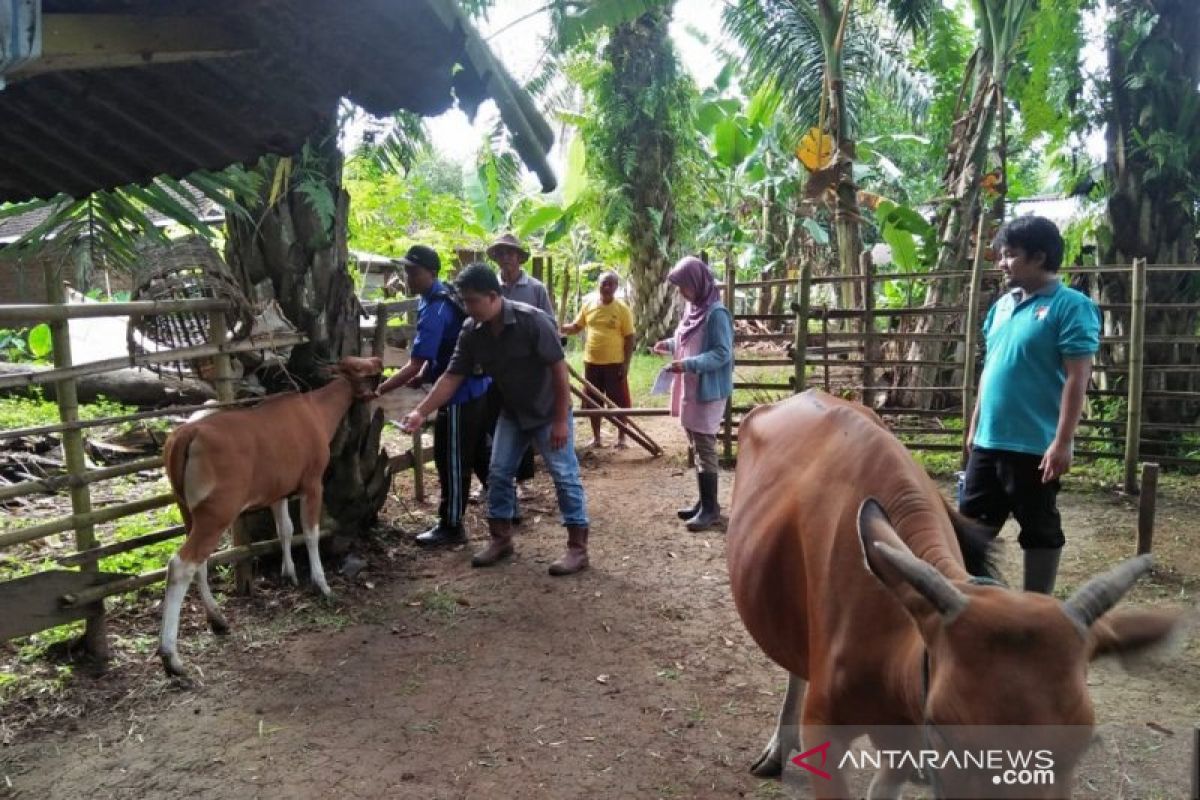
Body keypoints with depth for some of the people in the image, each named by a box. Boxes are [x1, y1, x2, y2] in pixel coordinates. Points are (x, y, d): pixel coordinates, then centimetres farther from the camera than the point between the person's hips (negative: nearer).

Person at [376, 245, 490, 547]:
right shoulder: (445, 295, 7)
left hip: (459, 393, -10)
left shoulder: (434, 309, -23)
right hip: (475, 387, 10)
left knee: (451, 461, 1)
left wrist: (378, 391, -21)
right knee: (479, 455, 19)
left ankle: (451, 527, 11)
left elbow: (414, 365, -25)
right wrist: (424, 375, 5)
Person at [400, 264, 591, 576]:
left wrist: (561, 419, -22)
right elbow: (452, 376, -7)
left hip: (548, 411, -6)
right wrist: (421, 411, -16)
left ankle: (578, 547, 5)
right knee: (498, 474, 7)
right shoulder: (471, 332, -10)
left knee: (564, 476, -3)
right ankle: (500, 538, 22)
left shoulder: (532, 321, -27)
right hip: (512, 412, 6)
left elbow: (559, 368, -23)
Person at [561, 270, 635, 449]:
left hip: (615, 363, -3)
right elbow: (576, 327, 12)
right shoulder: (588, 306, 4)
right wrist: (560, 328, -8)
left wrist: (626, 363, -11)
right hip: (592, 362, 4)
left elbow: (629, 337, -6)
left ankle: (621, 437, 16)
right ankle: (596, 437, 22)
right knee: (593, 402, 10)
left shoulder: (622, 309, -6)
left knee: (620, 402, 3)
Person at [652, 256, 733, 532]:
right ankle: (704, 502, 24)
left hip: (708, 391, -9)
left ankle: (711, 507, 5)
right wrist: (670, 344, 8)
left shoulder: (716, 313, -17)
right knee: (697, 447, 14)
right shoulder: (693, 308, 11)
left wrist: (689, 364, -28)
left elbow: (723, 353, -20)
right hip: (690, 388, 9)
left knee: (705, 448, -4)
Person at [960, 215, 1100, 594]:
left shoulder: (1070, 306, -9)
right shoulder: (1002, 305, 11)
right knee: (971, 523, 13)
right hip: (989, 441, 7)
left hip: (1034, 445, -7)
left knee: (1039, 529, 8)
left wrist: (1062, 442, -18)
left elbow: (1077, 378, -14)